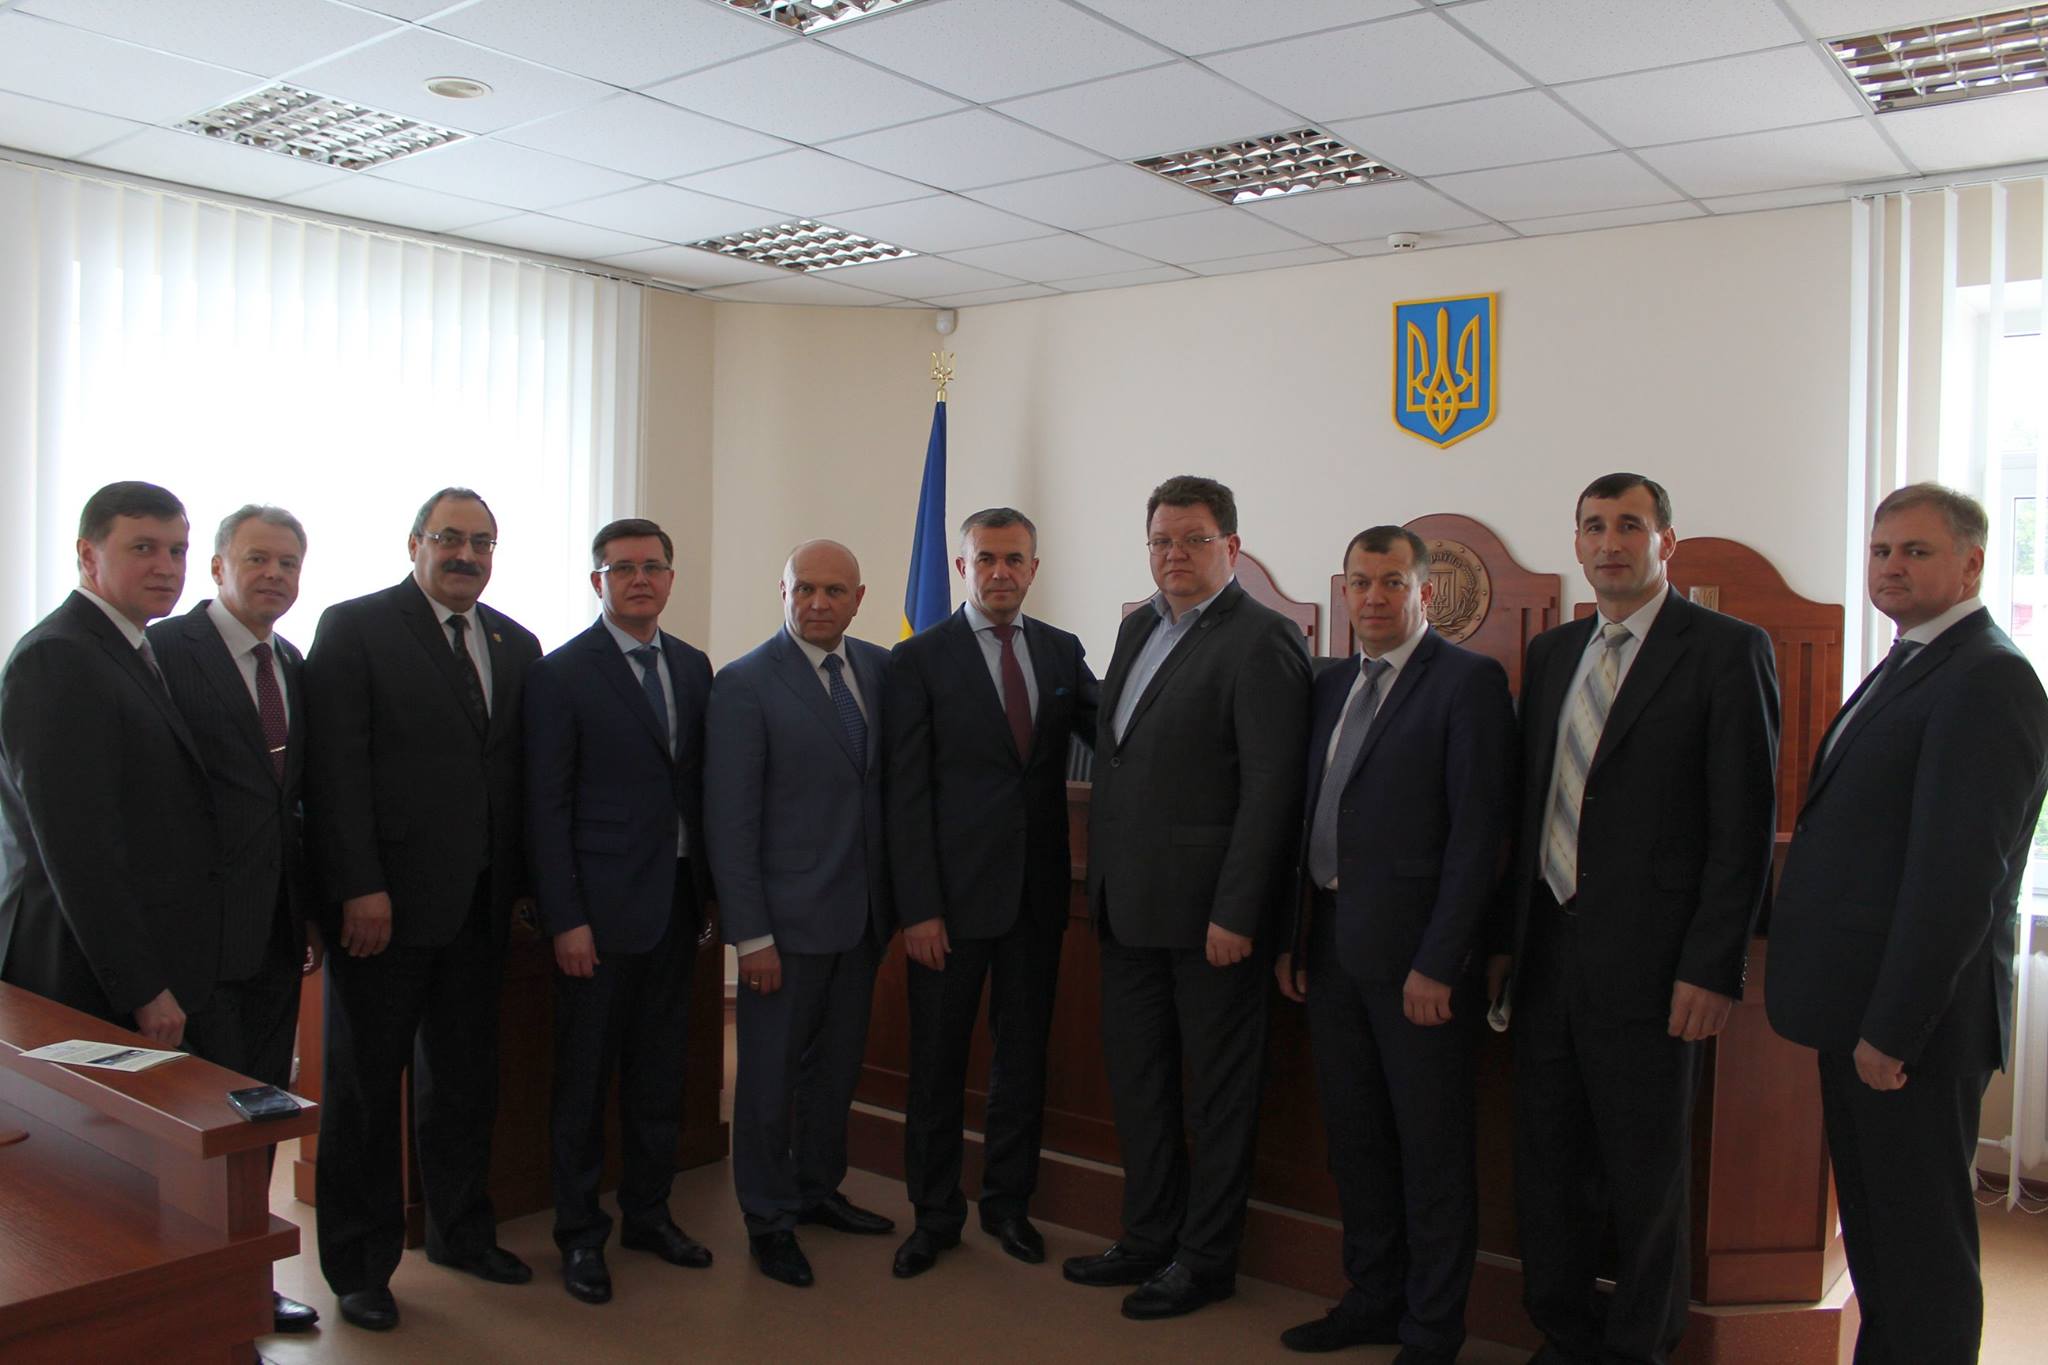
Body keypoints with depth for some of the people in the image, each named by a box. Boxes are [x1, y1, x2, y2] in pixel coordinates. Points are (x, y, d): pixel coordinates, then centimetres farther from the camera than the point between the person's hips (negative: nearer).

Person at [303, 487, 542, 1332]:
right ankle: (359, 1265, 23)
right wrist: (359, 887, -17)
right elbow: (336, 767, -12)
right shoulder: (355, 628, -6)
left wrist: (521, 882, 6)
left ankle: (460, 1232, 33)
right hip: (384, 905, -5)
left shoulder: (516, 645, 10)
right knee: (365, 1088, 9)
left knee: (466, 1080, 16)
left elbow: (520, 771, 10)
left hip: (479, 905, 5)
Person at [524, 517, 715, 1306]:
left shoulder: (693, 668, 9)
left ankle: (648, 1213, 30)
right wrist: (565, 919, -13)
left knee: (660, 1070, 15)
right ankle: (579, 1233, 22)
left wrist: (707, 886, 7)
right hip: (601, 908, -5)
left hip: (676, 901, 5)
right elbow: (547, 806, -10)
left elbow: (701, 782, 12)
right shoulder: (562, 675, -7)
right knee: (585, 1078, 7)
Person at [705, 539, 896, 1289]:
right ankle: (769, 1219, 23)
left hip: (861, 911, 5)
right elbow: (729, 820, -12)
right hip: (788, 917, -5)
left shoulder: (879, 667, 5)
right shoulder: (744, 684, -11)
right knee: (773, 1073, 7)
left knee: (837, 1065, 18)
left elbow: (890, 776, 9)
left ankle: (819, 1189, 37)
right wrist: (750, 935, -15)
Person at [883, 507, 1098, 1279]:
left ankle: (1008, 1204, 30)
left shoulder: (1062, 652, 8)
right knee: (937, 1062, 7)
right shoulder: (920, 659, -4)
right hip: (955, 892, -3)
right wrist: (918, 907, -12)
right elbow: (906, 792, -7)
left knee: (1024, 1054, 14)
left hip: (1037, 889, 4)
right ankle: (935, 1216, 24)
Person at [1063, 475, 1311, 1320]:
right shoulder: (1138, 626, 13)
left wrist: (1235, 912, -20)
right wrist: (1102, 878, 13)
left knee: (1217, 1090, 7)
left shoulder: (1261, 642, -12)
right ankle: (1149, 1239, 33)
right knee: (1136, 1077, 17)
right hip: (1131, 903, 8)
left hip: (1208, 908, -8)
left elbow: (1270, 789, -17)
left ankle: (1206, 1258, 22)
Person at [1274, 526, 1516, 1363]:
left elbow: (1478, 831, -14)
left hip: (1416, 951, -7)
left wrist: (1437, 963, -18)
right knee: (1354, 1137, 17)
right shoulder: (1332, 687, 13)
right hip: (1334, 947, 7)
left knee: (1432, 1150, 5)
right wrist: (1293, 937, 9)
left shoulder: (1468, 681, -8)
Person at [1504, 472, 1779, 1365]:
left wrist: (1713, 967, -14)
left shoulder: (1727, 650, -6)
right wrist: (1509, 938, 9)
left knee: (1646, 1172, 8)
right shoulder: (1552, 653, 12)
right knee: (1547, 1160, 14)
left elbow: (1745, 822, -10)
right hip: (1547, 950, 6)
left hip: (1646, 958, -6)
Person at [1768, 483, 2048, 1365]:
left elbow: (1960, 877, -22)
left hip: (1911, 1024, -9)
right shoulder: (1907, 668, 15)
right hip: (1864, 1009, 9)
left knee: (1920, 1235, 3)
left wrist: (1893, 1029, -20)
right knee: (1873, 1224, 19)